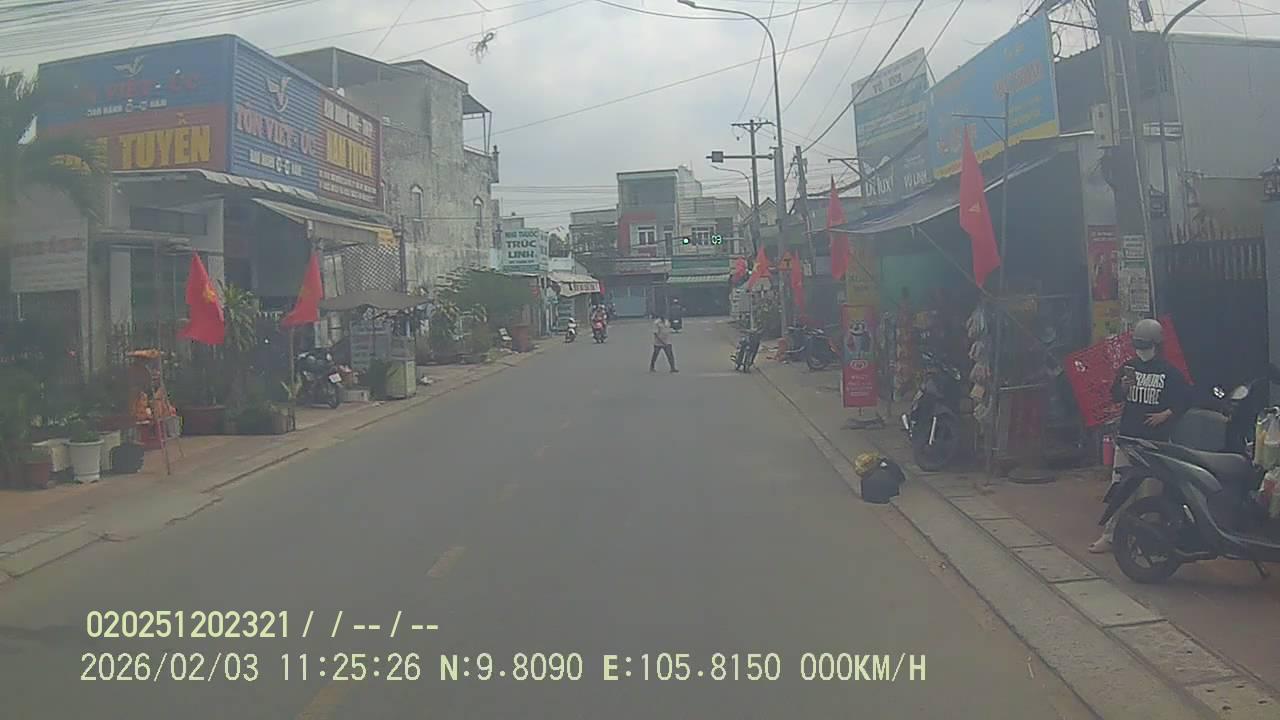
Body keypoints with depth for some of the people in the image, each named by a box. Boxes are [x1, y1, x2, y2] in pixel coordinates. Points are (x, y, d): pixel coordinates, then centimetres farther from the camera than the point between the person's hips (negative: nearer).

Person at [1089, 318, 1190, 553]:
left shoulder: (1169, 372, -2)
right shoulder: (1129, 367, 8)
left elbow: (1185, 399, 2)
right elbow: (1115, 395, 11)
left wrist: (1165, 414, -9)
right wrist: (1124, 386, -10)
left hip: (1155, 438, -3)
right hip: (1128, 435, 3)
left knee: (1148, 490, 1)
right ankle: (1110, 534, 6)